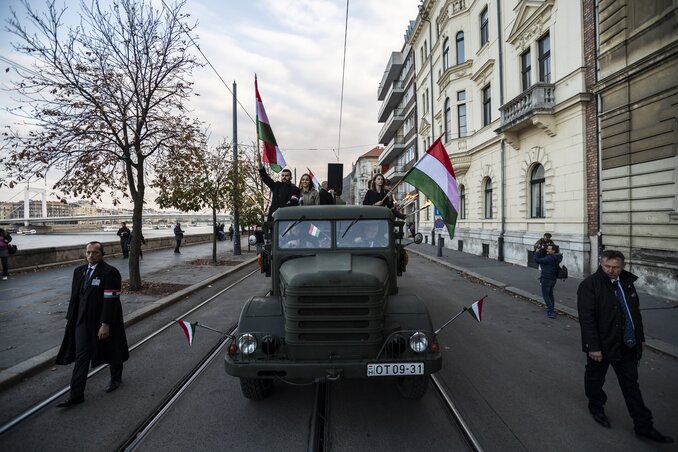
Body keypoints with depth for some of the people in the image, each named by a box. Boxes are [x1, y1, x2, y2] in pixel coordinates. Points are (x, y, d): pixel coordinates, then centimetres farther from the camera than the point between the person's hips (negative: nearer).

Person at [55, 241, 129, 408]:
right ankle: (76, 394, 11)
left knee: (112, 351, 14)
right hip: (82, 320, 5)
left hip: (104, 321, -5)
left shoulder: (110, 272, -17)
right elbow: (74, 296, 11)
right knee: (81, 356, 3)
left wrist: (106, 324, -22)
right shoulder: (79, 271, 5)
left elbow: (110, 300, -20)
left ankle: (116, 378, 38)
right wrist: (69, 318, 11)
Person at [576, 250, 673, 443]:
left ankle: (643, 426, 25)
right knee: (595, 379, 14)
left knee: (631, 384, 15)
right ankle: (596, 407, 38)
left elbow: (636, 313, 15)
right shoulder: (590, 285, -18)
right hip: (601, 345, -6)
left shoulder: (627, 283, 4)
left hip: (627, 346, 6)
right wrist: (593, 347, -22)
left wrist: (640, 338, 16)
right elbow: (587, 318, -21)